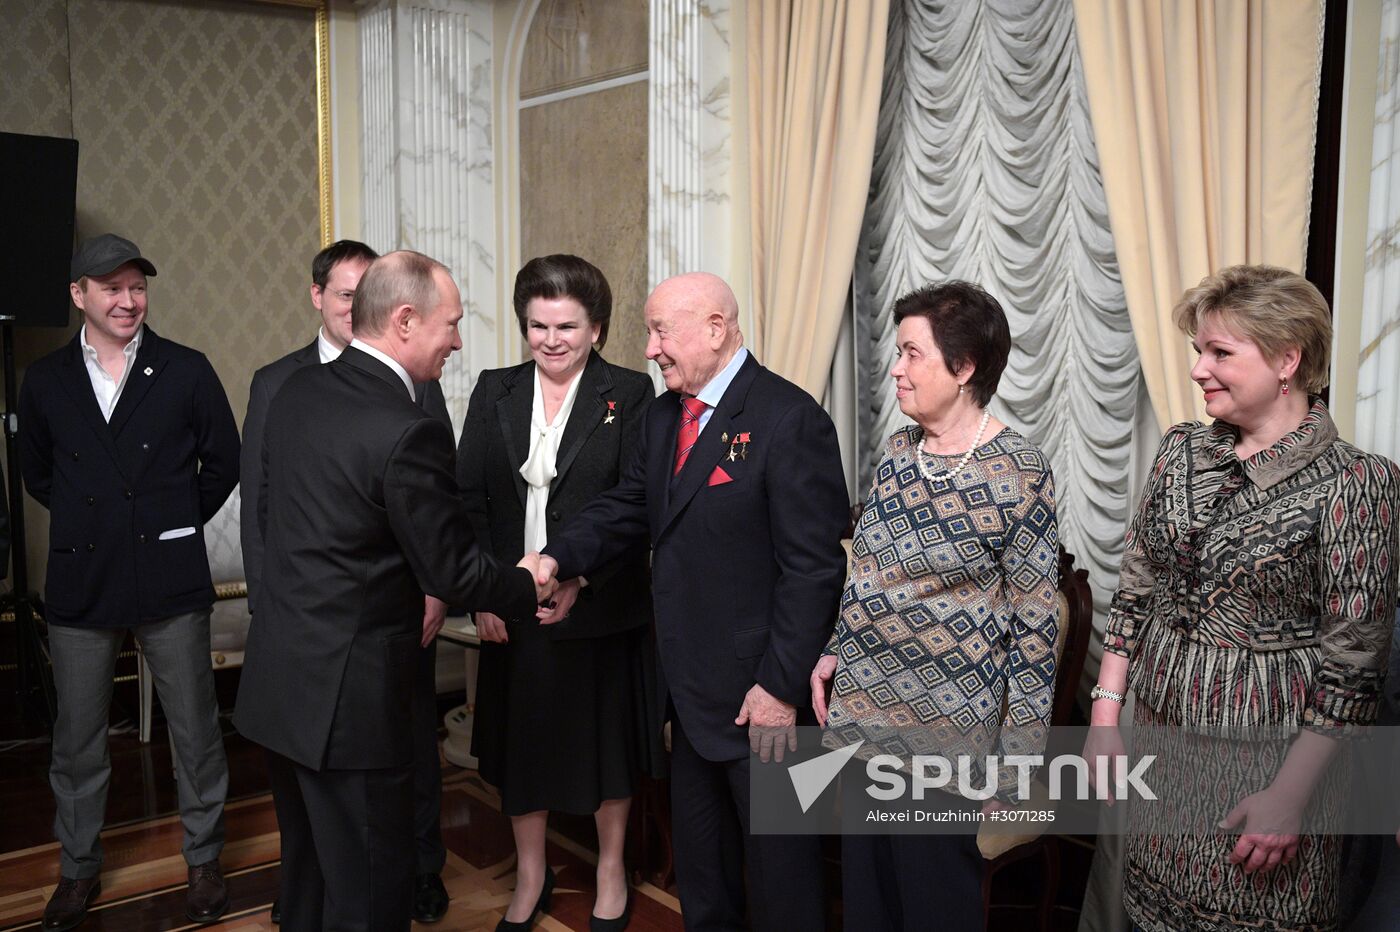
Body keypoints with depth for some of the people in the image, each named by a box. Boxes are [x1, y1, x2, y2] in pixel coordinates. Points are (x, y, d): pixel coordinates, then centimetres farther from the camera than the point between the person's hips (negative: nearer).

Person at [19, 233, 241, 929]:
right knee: (77, 739, 12)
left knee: (195, 731, 7)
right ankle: (79, 869, 31)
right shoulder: (46, 382, 4)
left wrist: (178, 524, 7)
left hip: (171, 581, -2)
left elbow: (222, 462, 5)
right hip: (80, 585, 2)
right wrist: (91, 521, 12)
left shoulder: (186, 371, -3)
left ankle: (203, 861, 25)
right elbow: (36, 473, 17)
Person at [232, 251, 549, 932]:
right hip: (348, 695, -8)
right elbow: (451, 570, -16)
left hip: (276, 681, 8)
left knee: (308, 870, 24)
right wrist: (534, 591, 1)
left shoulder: (296, 392, 2)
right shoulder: (409, 432, -23)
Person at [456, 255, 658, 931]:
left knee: (606, 738, 14)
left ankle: (610, 871, 37)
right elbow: (469, 496, 0)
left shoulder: (629, 395, -7)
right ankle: (530, 876, 37)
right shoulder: (495, 392, 3)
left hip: (600, 607, -3)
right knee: (519, 740, 15)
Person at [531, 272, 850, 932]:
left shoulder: (788, 419, -18)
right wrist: (559, 558, -10)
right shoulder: (663, 416, 9)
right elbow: (625, 507, 9)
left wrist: (780, 686, -20)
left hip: (760, 692, -8)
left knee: (779, 864, 10)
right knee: (699, 852, 23)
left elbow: (814, 568, -19)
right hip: (690, 686, 8)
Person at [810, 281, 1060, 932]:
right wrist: (834, 652, 11)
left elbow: (1034, 622, -12)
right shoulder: (898, 450, 4)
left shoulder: (1018, 475, -14)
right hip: (862, 707, 6)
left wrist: (1016, 754, -12)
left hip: (944, 729, -6)